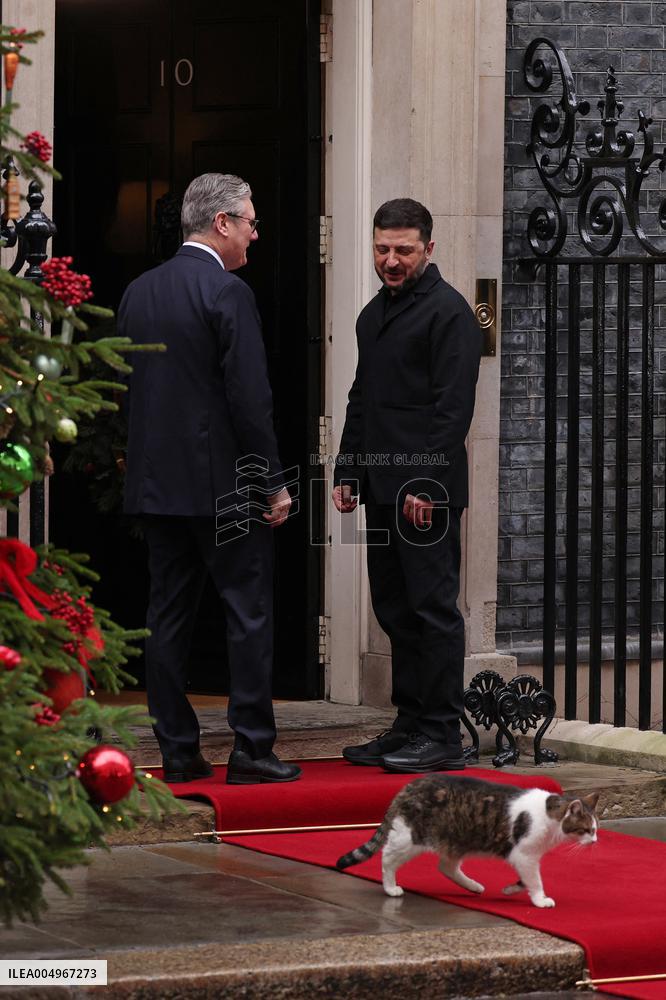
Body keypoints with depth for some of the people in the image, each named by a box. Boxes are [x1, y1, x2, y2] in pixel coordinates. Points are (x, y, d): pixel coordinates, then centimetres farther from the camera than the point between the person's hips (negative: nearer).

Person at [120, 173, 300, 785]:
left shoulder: (139, 292, 10)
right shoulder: (229, 293, -12)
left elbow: (125, 389, 13)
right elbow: (250, 398, -16)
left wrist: (146, 463, 18)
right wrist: (274, 483, -9)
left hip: (156, 481, 7)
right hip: (225, 482, -7)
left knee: (169, 615, 8)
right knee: (249, 612, 0)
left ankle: (178, 751, 9)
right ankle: (251, 750, -1)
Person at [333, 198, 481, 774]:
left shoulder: (448, 311, -8)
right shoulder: (374, 314, 19)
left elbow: (454, 406, -14)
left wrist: (425, 485, -18)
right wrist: (347, 472, 16)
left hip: (427, 488, -9)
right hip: (382, 488, 9)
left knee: (433, 608, -6)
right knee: (396, 611, 10)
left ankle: (442, 737, -4)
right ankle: (410, 727, 15)